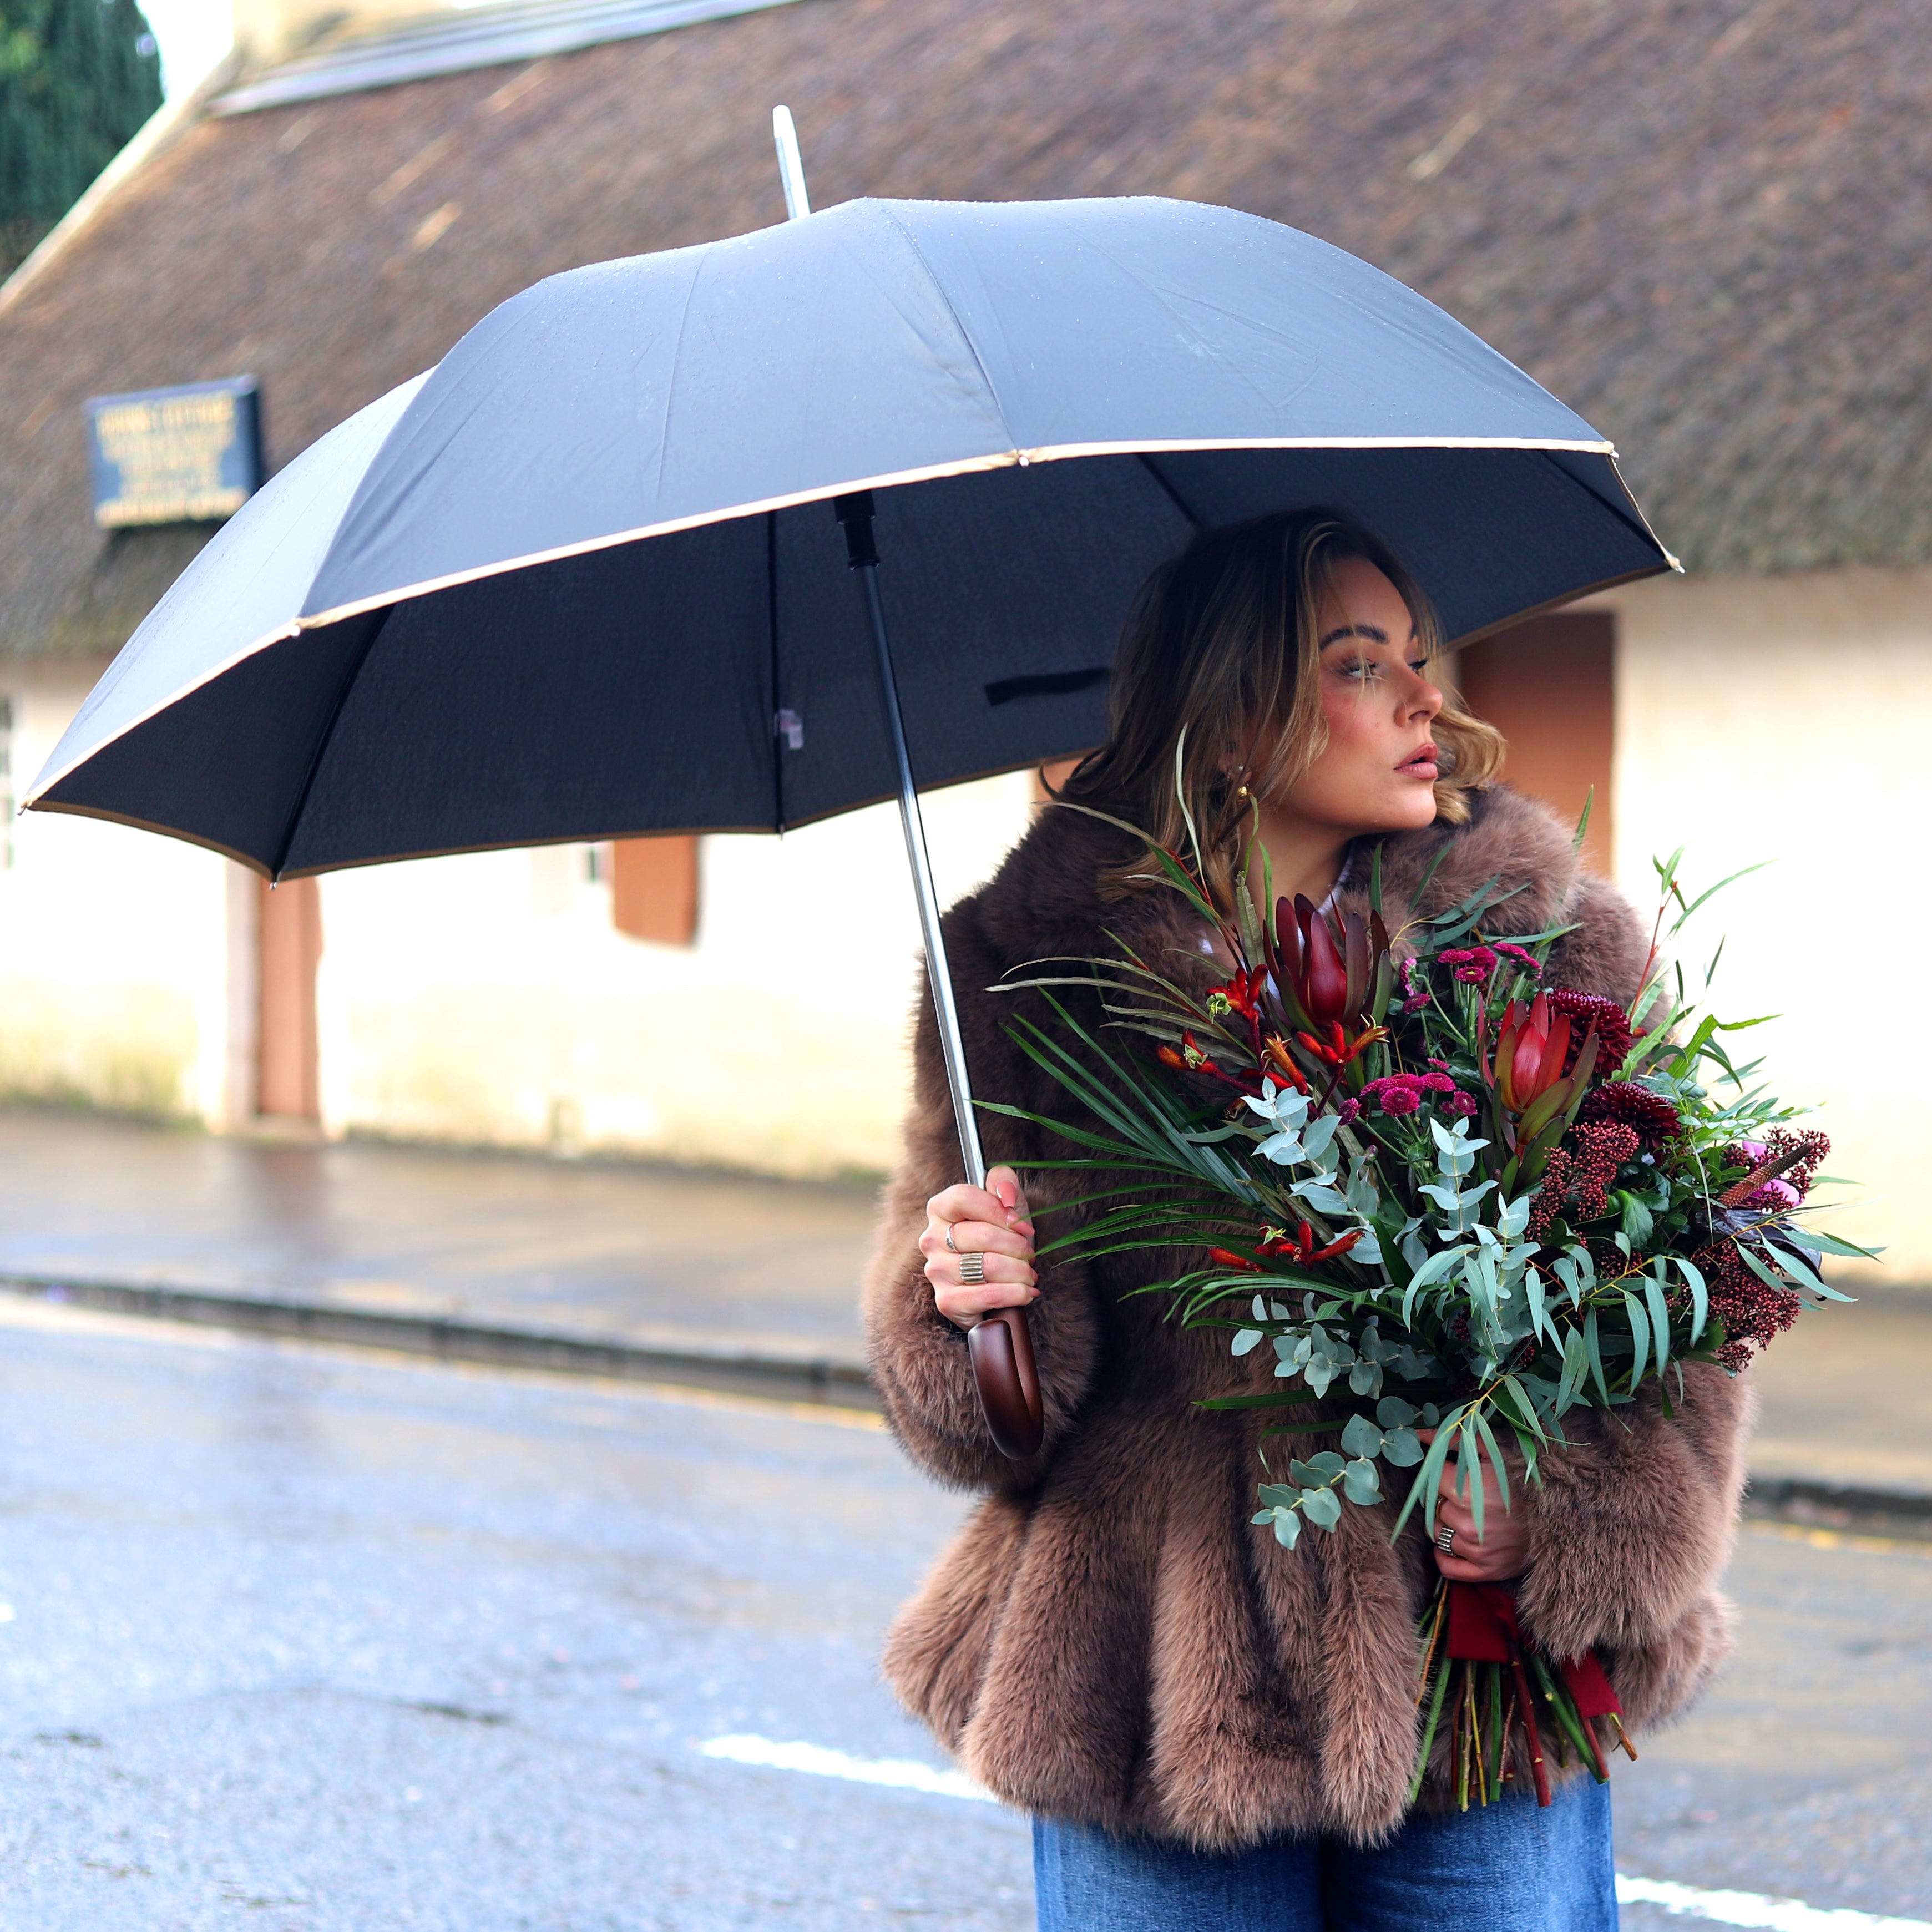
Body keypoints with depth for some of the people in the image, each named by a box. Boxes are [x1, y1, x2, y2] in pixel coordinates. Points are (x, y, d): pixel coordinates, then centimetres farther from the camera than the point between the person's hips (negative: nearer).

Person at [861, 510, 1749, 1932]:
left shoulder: (1556, 940, 1)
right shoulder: (1036, 961, -1)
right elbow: (974, 1416, 5)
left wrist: (1578, 1514, -16)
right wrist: (967, 1301, -17)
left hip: (1480, 1691, 1)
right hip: (1151, 1699, 0)